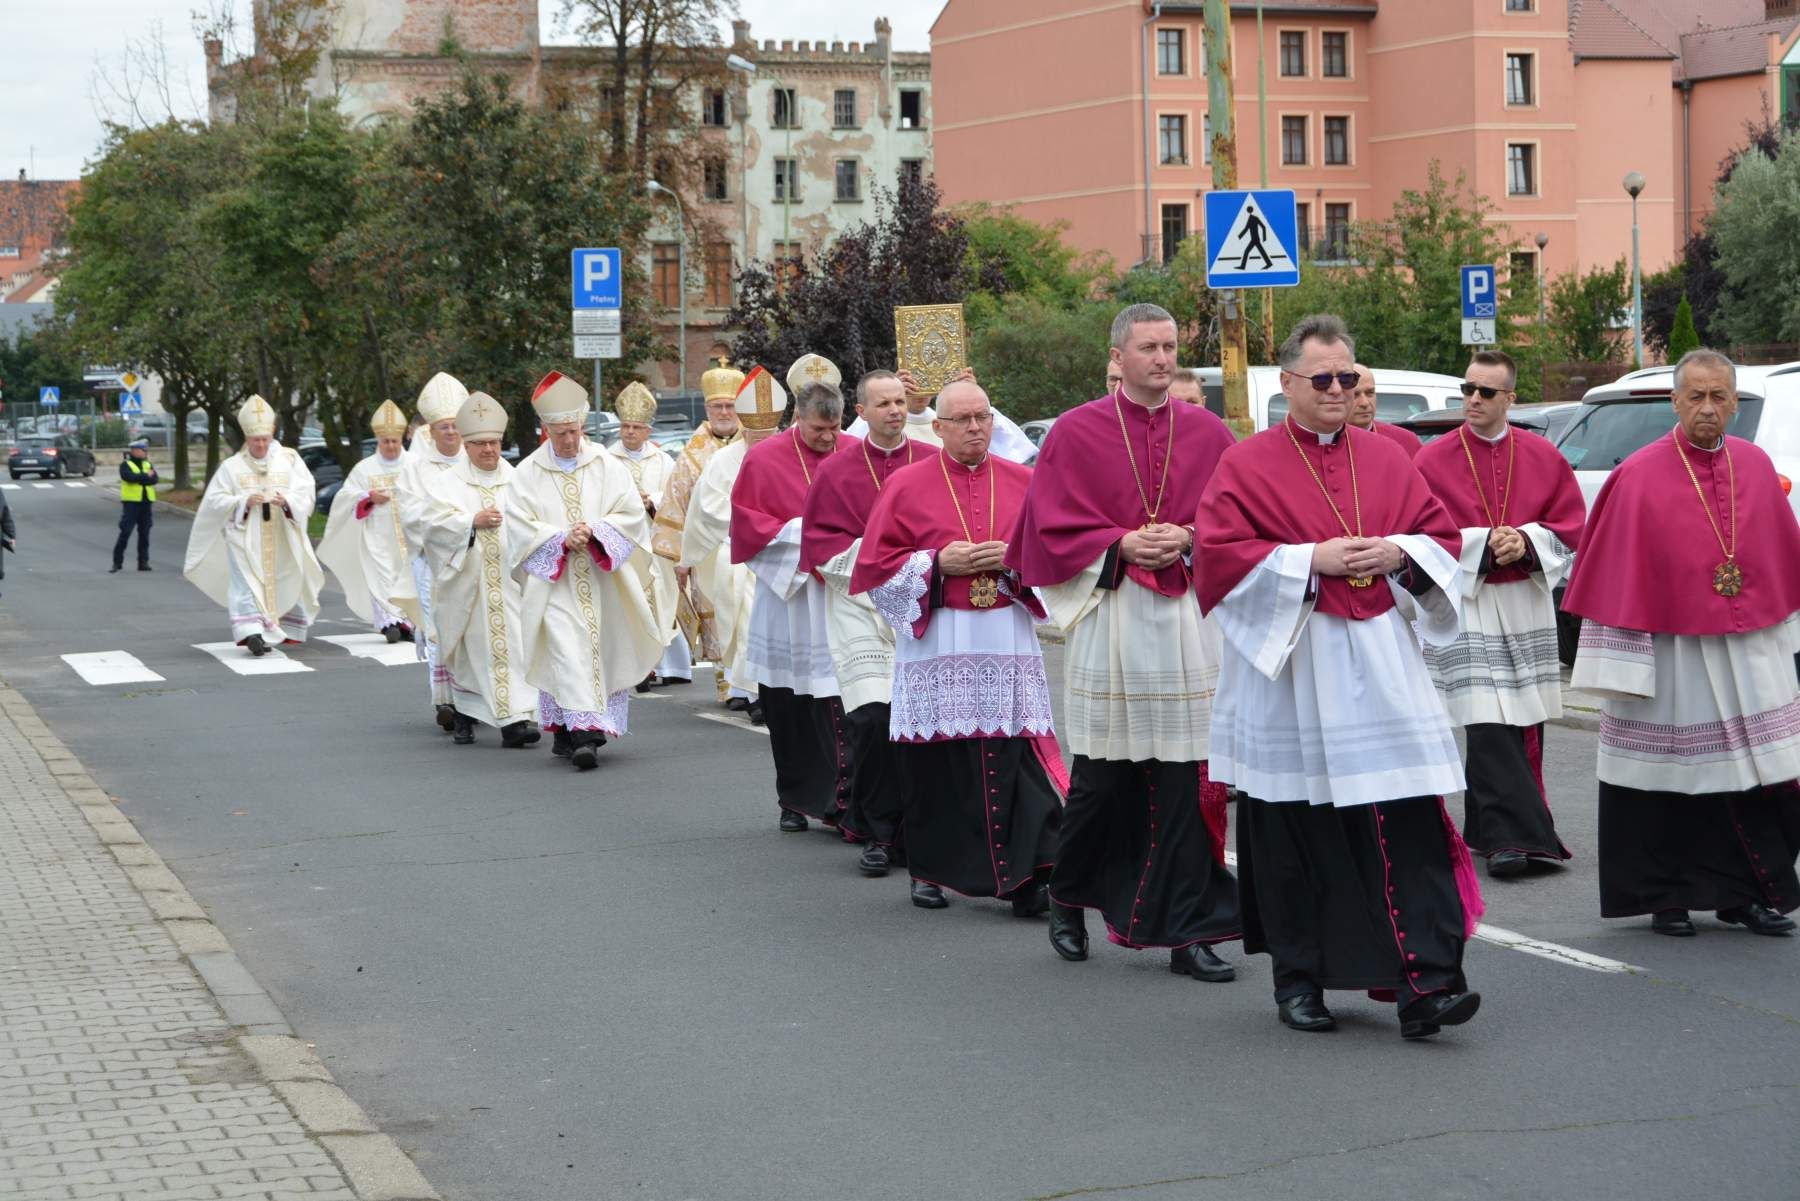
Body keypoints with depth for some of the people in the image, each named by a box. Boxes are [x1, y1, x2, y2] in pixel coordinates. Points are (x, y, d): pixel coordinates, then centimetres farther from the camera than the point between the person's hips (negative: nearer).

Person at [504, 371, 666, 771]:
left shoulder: (606, 466, 4)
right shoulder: (528, 474, 1)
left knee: (601, 647, 4)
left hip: (601, 581, 2)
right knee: (567, 650, -15)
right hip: (554, 582, -2)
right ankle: (584, 731, -21)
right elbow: (518, 527, -3)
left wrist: (594, 532, -15)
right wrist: (562, 538, -16)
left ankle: (567, 731, 18)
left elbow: (632, 514, 1)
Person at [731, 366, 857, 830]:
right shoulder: (765, 459, 1)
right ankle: (795, 801, 15)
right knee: (789, 706, 4)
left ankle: (842, 796, -6)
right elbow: (746, 522, 1)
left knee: (844, 703, -8)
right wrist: (800, 534, -10)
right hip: (788, 592, 0)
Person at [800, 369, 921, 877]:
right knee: (872, 717, -13)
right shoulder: (837, 471, 6)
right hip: (859, 602, -1)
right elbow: (819, 538, 6)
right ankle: (876, 833, -3)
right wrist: (870, 553, -8)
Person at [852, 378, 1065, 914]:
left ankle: (1024, 875, -6)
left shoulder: (1023, 482, 10)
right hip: (936, 644, -1)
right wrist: (937, 563, -10)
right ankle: (929, 871, 16)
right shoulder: (907, 485, 4)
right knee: (935, 764, 2)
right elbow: (876, 564, 3)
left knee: (1017, 760, -7)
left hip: (1010, 642, 1)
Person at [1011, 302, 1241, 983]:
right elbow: (1052, 526, 1)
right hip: (1109, 618, -2)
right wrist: (1121, 545, -11)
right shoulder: (1077, 433, 3)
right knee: (1101, 777, 4)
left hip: (1189, 618, 2)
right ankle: (1068, 899, 28)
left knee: (1185, 779, -1)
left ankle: (1187, 932, 4)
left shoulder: (1208, 434, 9)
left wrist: (1186, 538, -8)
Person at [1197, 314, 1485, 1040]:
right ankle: (1298, 981, 17)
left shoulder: (1385, 459, 12)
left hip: (1378, 666, 2)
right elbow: (1217, 554, -7)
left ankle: (1425, 983, -10)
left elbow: (1440, 531, 15)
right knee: (1295, 835, 3)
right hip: (1286, 668, -2)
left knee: (1407, 823, -8)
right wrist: (1310, 560, -14)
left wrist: (1398, 553, -6)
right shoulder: (1247, 466, 1)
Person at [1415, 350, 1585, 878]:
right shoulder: (1433, 461, -2)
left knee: (1523, 725, 6)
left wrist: (1526, 542, -13)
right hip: (1463, 603, -4)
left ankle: (1489, 826, 21)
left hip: (1527, 604, 4)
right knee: (1488, 726, -13)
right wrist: (1484, 544, -16)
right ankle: (1510, 838, -15)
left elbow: (1571, 524, 5)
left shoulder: (1542, 457, 6)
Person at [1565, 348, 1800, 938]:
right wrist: (1621, 666, -12)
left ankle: (1751, 895, 15)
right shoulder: (1638, 478, -8)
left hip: (1749, 649, 4)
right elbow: (1616, 577, -9)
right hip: (1671, 651, -4)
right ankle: (1666, 899, 16)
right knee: (1669, 783, 4)